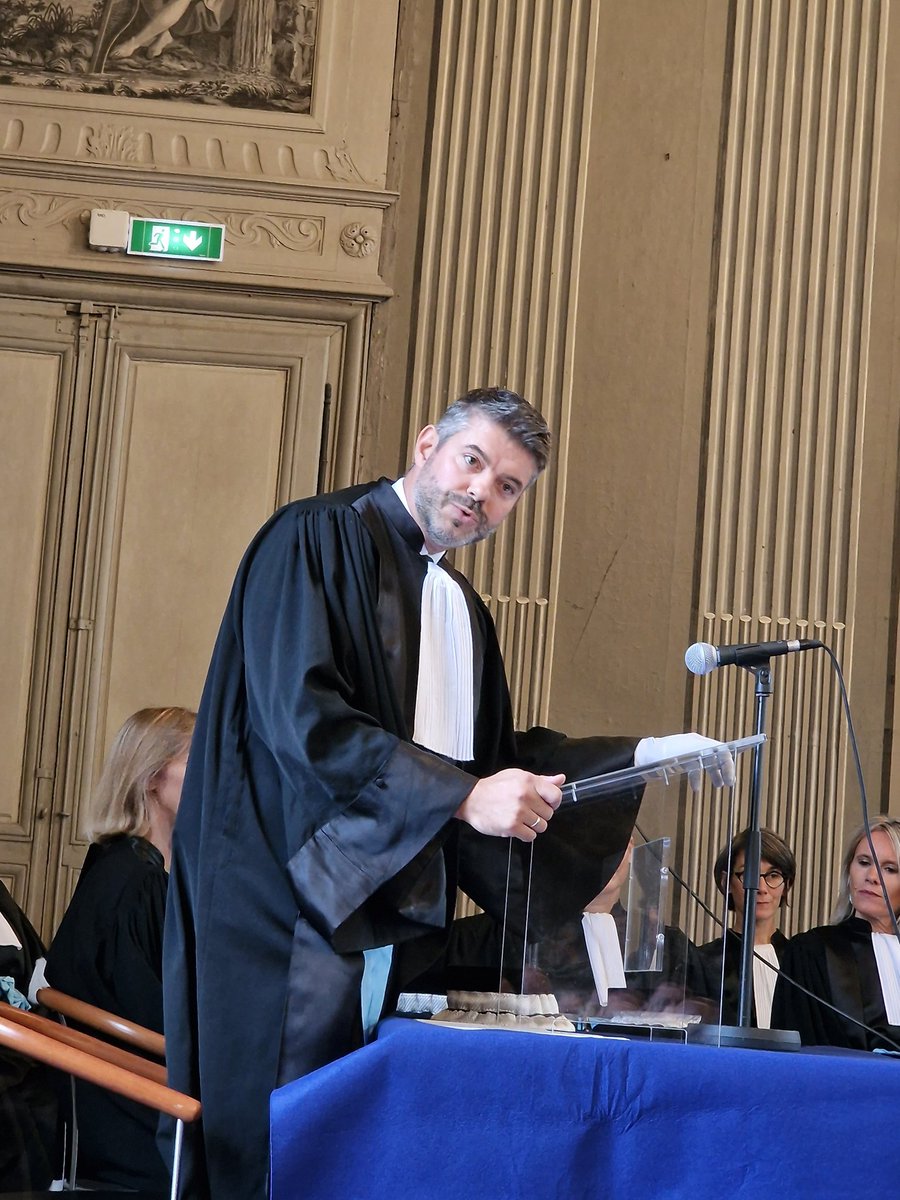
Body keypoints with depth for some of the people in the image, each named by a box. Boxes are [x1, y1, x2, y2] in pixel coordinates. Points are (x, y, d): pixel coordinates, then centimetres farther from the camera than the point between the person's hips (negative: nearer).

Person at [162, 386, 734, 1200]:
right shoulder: (318, 541, -6)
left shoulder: (463, 608, 20)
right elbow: (302, 716, -18)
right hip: (292, 900, -7)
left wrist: (648, 754, 9)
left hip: (400, 919, 8)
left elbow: (497, 761, 17)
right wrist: (464, 796, -19)